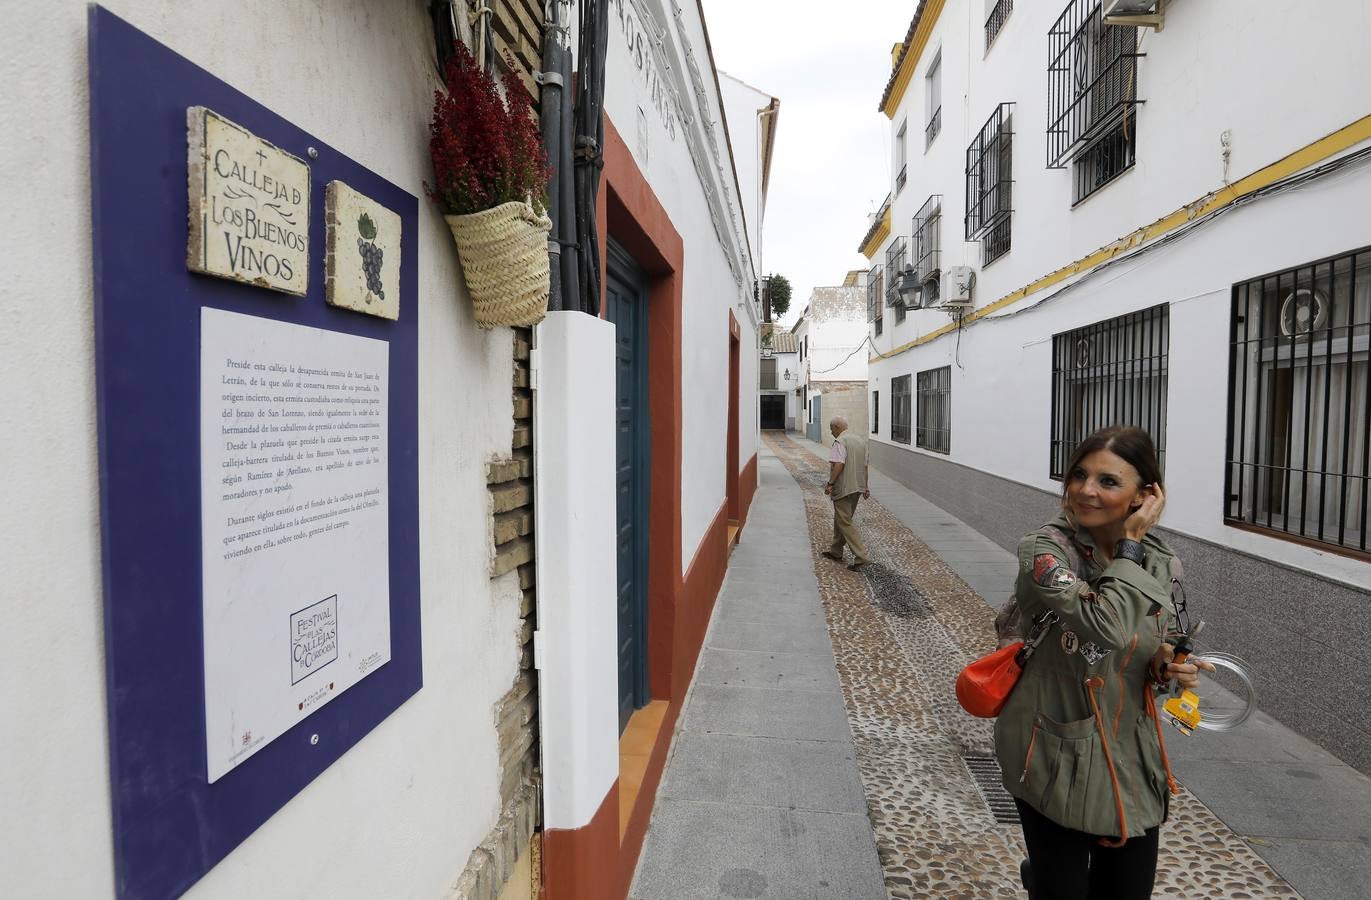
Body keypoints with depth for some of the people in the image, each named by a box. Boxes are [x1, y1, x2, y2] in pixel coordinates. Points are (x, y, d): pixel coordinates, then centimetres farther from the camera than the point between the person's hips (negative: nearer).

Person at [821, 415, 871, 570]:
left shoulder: (840, 442, -13)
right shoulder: (860, 441, 14)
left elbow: (838, 464, -24)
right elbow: (865, 466, 17)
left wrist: (830, 483, -20)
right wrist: (865, 487, 22)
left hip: (843, 488, -9)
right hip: (857, 488, 9)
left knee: (844, 522, -6)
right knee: (841, 519, 20)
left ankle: (860, 556, -12)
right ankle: (836, 551, 29)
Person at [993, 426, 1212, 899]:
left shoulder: (1161, 563, -1)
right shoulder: (1044, 549, -18)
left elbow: (1154, 651, 14)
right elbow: (1108, 628, -34)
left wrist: (1167, 670, -8)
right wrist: (1131, 544, -23)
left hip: (1134, 760, 5)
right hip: (1059, 763, -5)